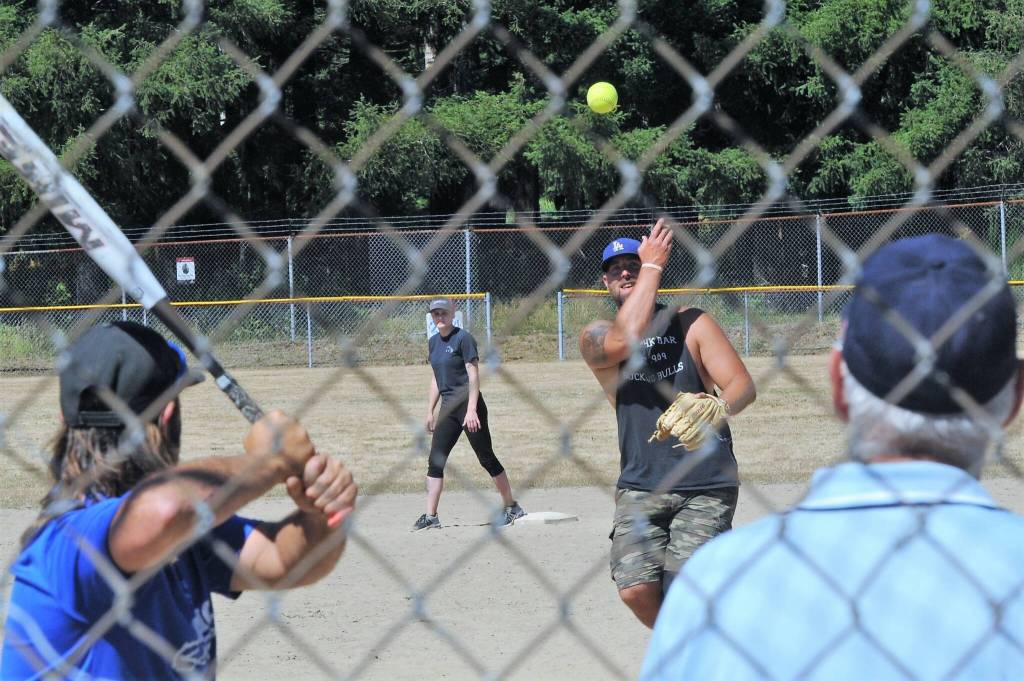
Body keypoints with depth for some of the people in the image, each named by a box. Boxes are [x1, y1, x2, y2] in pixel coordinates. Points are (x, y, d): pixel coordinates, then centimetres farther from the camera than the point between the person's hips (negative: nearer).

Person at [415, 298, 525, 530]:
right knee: (435, 461, -1)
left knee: (486, 458, 0)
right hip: (448, 408, 7)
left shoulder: (463, 338, -10)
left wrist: (471, 410, -22)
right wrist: (430, 411, 16)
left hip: (469, 406, -7)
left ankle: (511, 507, 13)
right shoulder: (433, 342, 13)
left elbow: (474, 376, -14)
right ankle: (430, 517, 0)